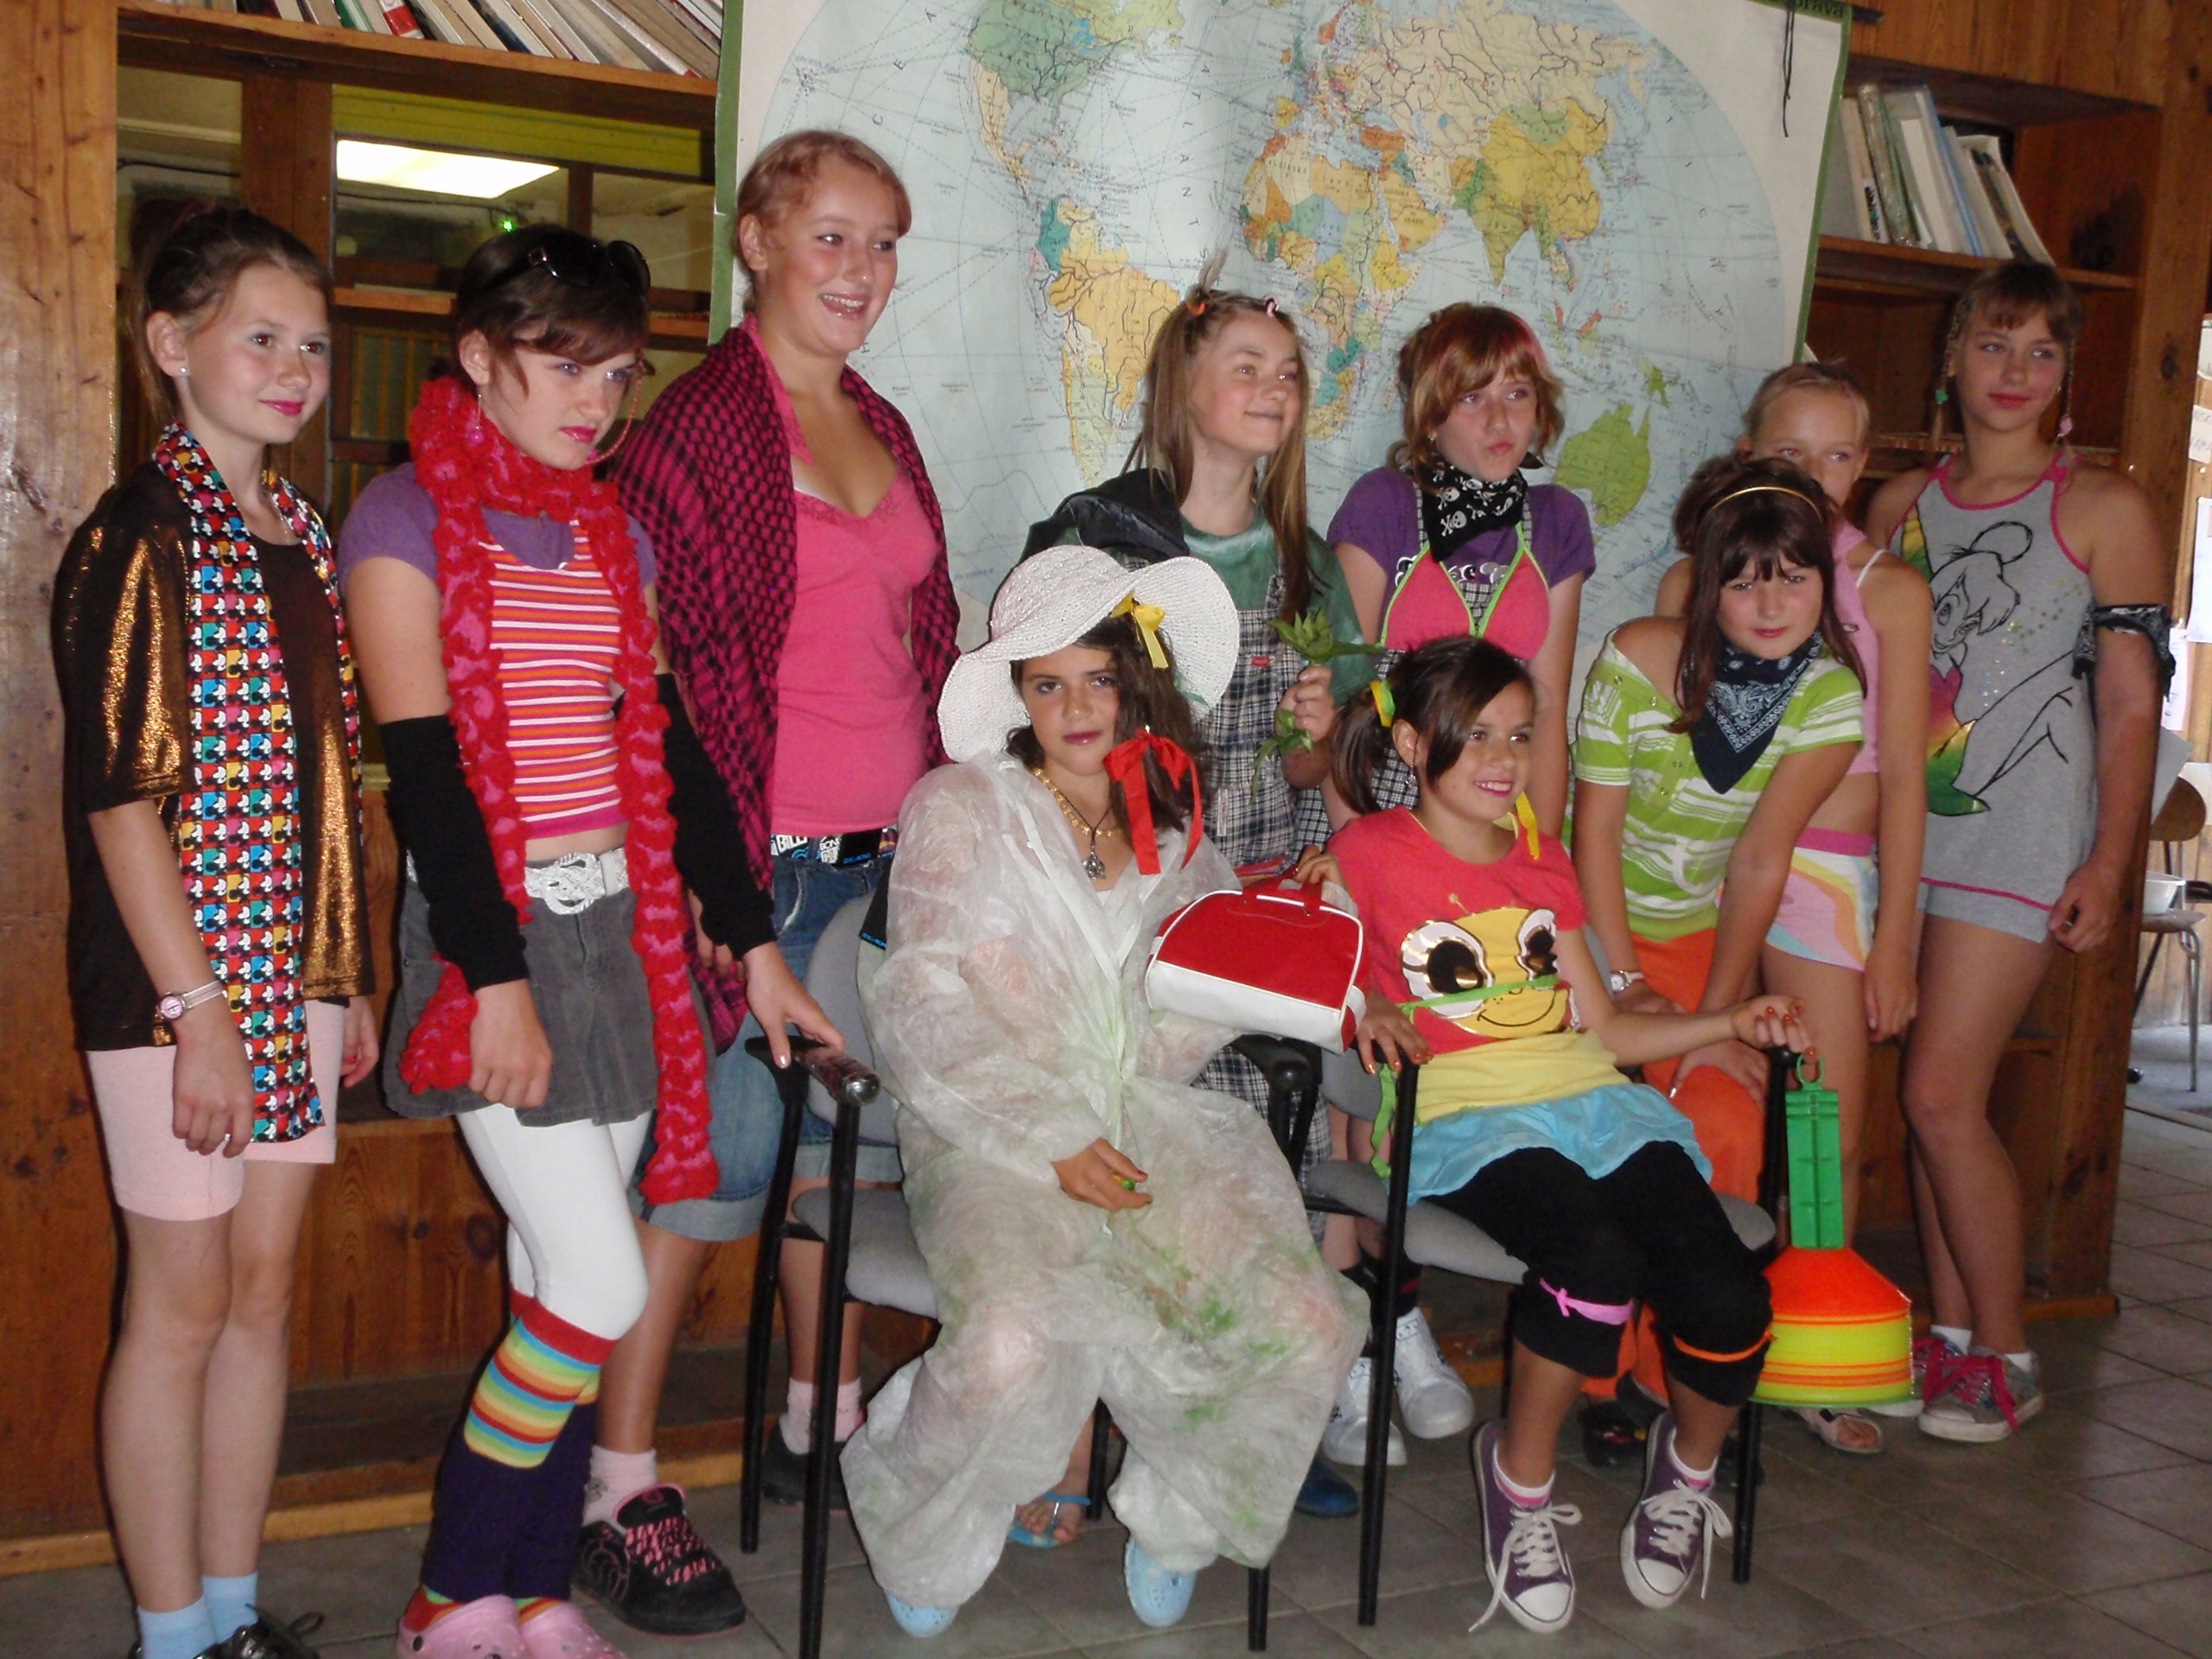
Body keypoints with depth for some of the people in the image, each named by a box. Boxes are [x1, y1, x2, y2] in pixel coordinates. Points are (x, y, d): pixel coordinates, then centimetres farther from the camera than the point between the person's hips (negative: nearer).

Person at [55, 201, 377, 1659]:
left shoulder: (302, 538, 11)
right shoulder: (136, 541, -10)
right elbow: (120, 795, -15)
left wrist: (349, 979, 13)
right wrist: (201, 1010, -17)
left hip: (293, 977, 7)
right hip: (175, 987, -7)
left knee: (265, 1289, 12)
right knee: (181, 1303, 3)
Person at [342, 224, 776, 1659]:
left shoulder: (614, 533, 14)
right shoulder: (407, 520, -5)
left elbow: (669, 745, 13)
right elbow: (423, 763, -12)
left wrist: (747, 933, 9)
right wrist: (497, 976, -17)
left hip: (625, 928, 6)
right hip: (495, 930, -6)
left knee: (560, 1279, 9)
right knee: (602, 1286, -9)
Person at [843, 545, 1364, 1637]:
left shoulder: (1178, 828, 18)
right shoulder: (959, 809, 5)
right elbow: (927, 1012, -3)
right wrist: (1055, 1140, -13)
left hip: (1154, 1117, 4)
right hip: (995, 1134, -3)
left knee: (1304, 1322, -21)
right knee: (1016, 1347, -32)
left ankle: (1178, 1517, 10)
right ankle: (923, 1546, 3)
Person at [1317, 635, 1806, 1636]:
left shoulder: (1542, 862, 24)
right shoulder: (1370, 851, 7)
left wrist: (1731, 1023, 13)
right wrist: (1370, 1010, -13)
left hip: (1592, 1099, 5)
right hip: (1465, 1114, -5)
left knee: (1727, 1296, -20)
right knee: (1597, 1259, -34)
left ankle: (1689, 1468, 14)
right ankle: (1520, 1477, -6)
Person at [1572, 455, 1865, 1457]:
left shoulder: (1833, 697, -10)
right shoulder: (1638, 659, -19)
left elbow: (1760, 865, -10)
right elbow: (1595, 829, -14)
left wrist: (1716, 1016, -13)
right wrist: (1624, 987, -15)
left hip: (1706, 936, 2)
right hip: (1592, 925, -2)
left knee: (1727, 1136, -15)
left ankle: (1678, 1377, 5)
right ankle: (1604, 1380, 5)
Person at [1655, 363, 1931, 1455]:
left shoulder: (1888, 588, 3)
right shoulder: (1696, 579, 6)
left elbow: (1901, 773, 3)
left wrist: (1893, 939, -1)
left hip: (1828, 873, 0)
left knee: (1828, 1136, 1)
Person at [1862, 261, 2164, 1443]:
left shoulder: (2104, 510, 0)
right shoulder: (1901, 504, 13)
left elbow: (2130, 705, -2)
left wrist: (2108, 866, -8)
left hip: (2019, 835, -4)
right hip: (1902, 825, 5)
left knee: (1943, 1094, -9)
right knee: (1933, 1093, 7)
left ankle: (2003, 1359, 7)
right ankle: (1951, 1335, 20)